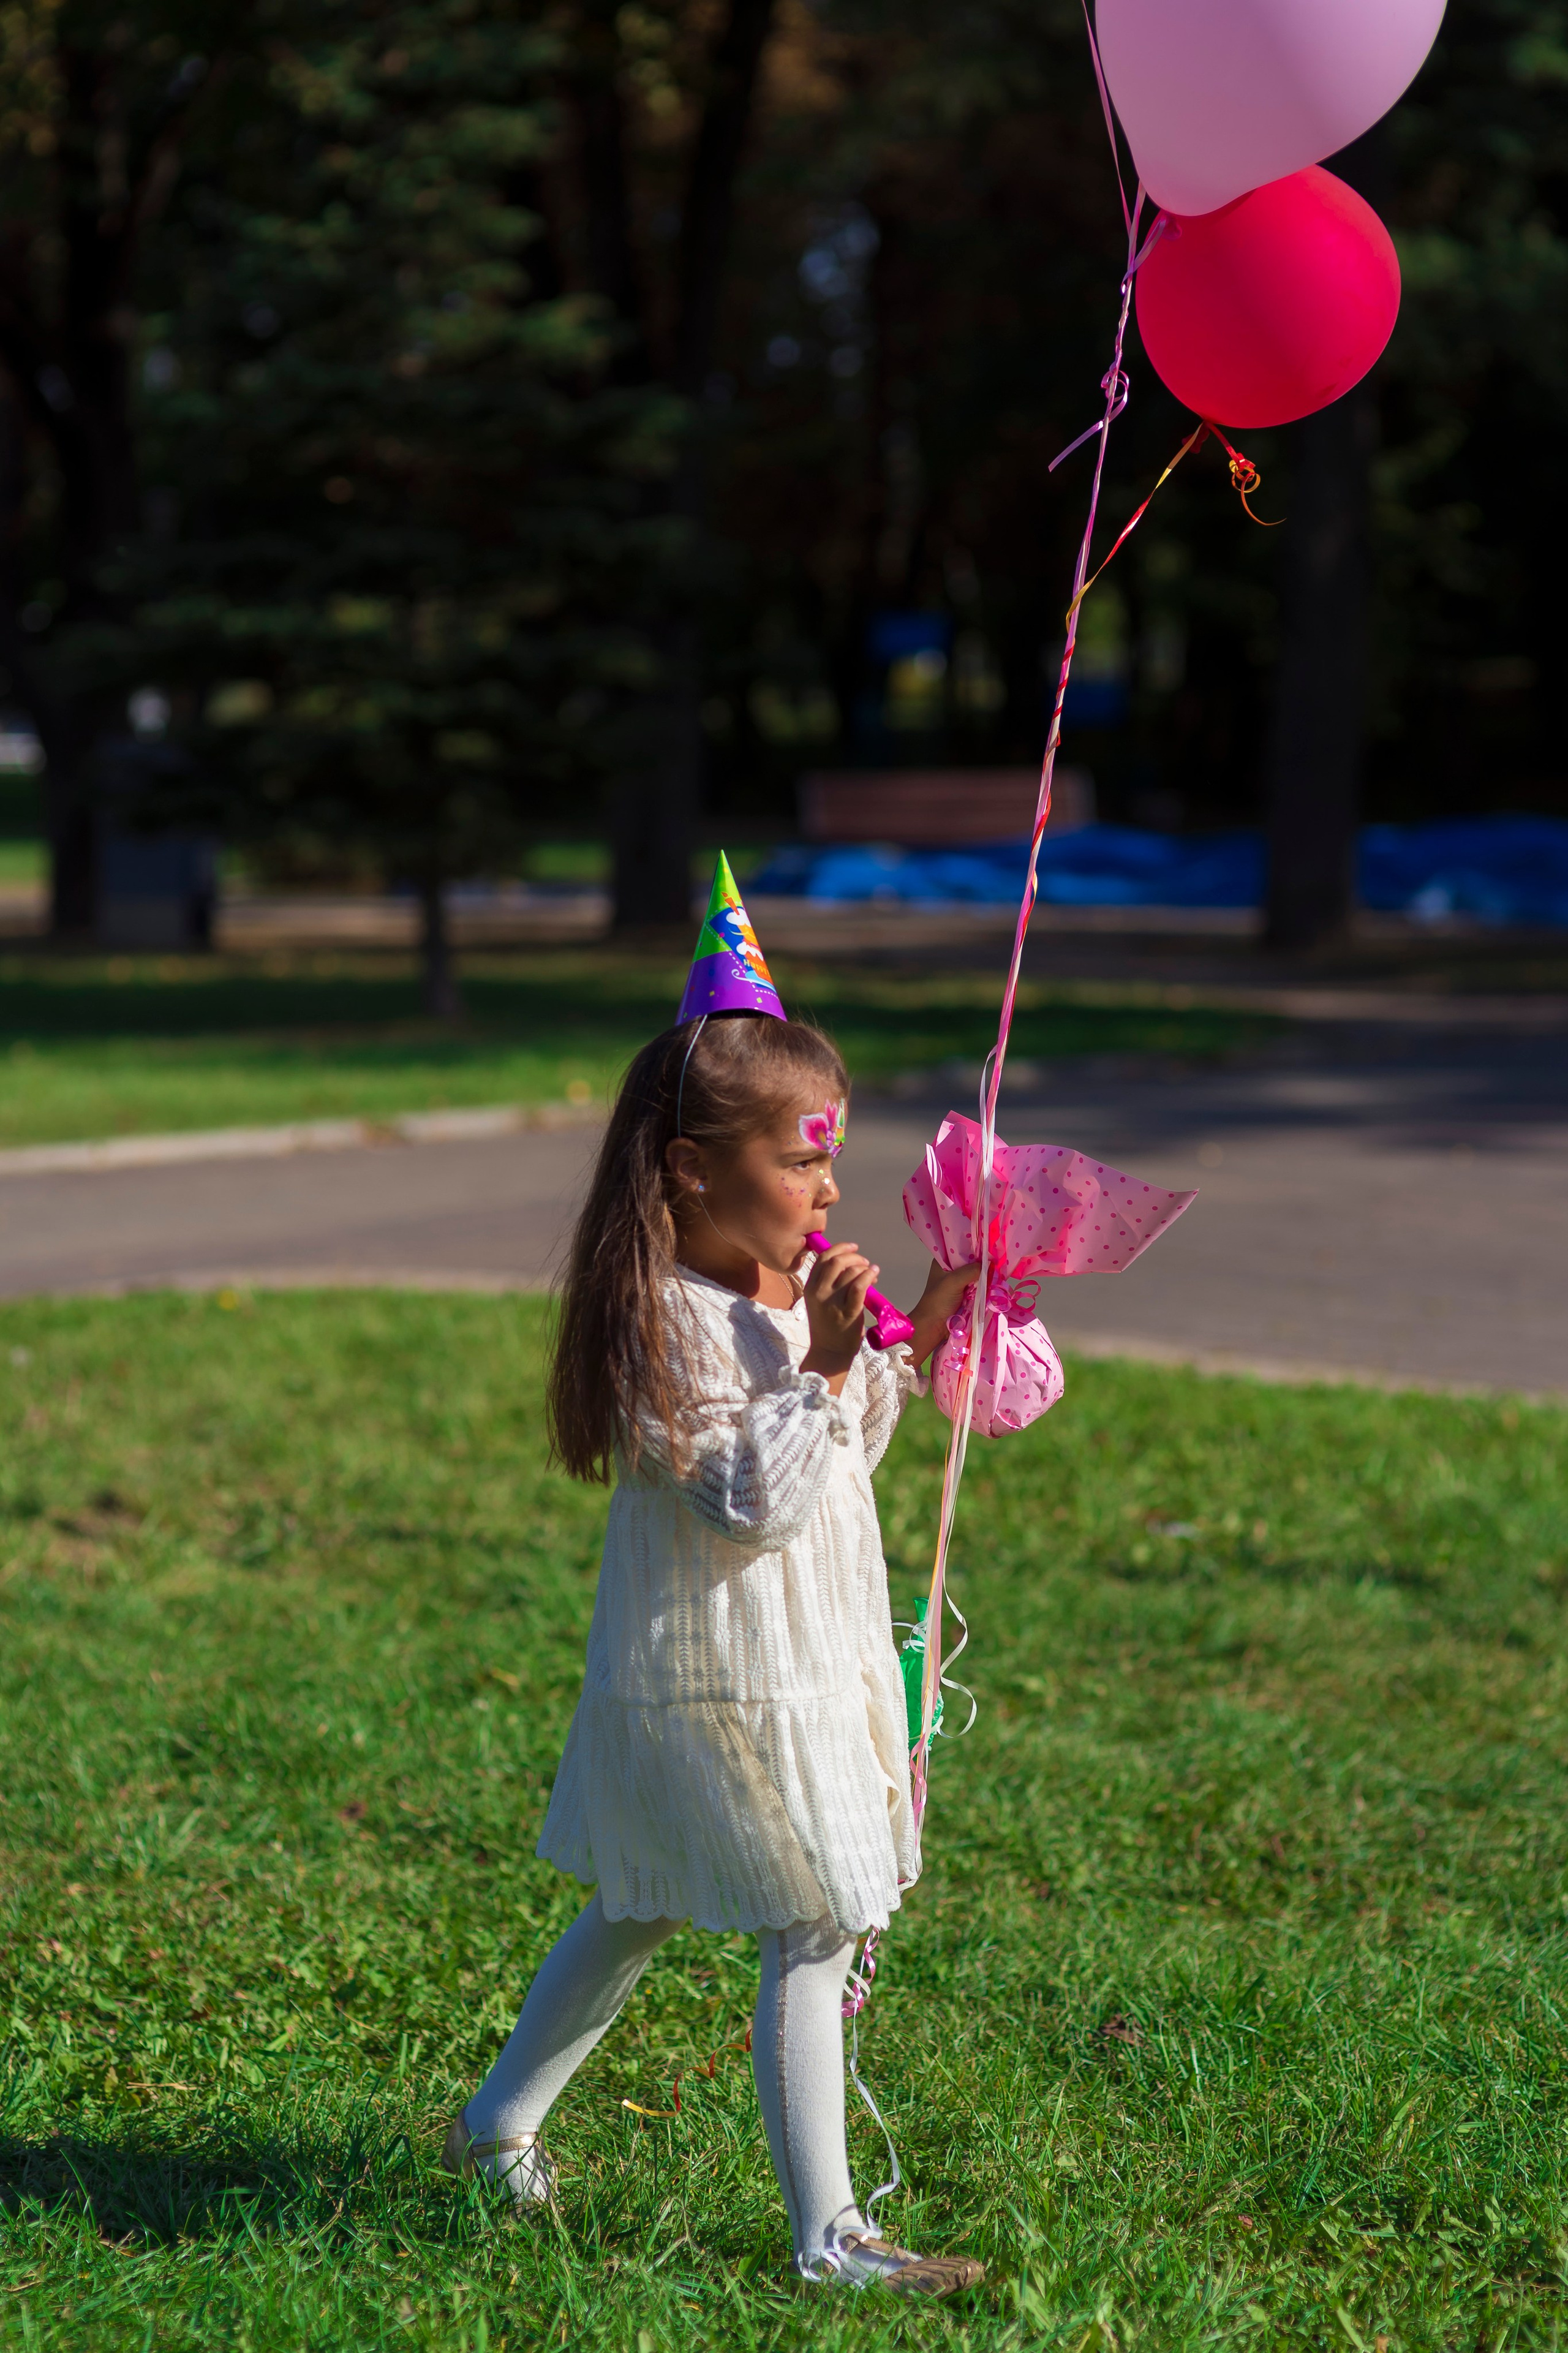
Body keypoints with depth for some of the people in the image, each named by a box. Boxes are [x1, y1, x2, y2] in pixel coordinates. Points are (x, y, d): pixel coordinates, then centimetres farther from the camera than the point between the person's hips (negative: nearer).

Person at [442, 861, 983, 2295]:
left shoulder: (783, 1294, 9)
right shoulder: (667, 1321, -21)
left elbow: (841, 1460, 20)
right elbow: (754, 1500, -25)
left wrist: (913, 1347, 9)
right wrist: (823, 1368, -26)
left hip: (805, 1664, 10)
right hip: (727, 1684, -10)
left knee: (638, 1912, 21)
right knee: (816, 1935, -6)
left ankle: (500, 2125, 36)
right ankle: (827, 2238, 1)